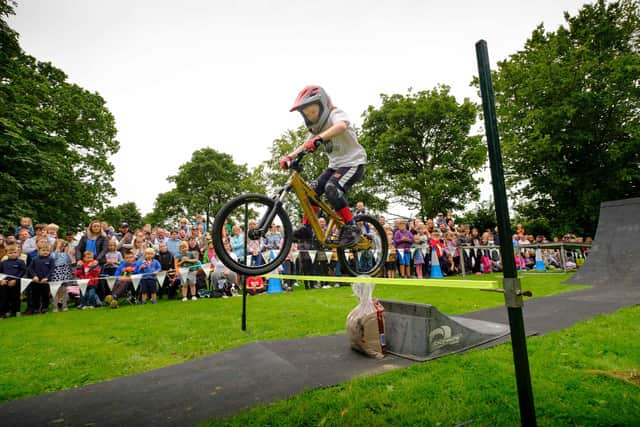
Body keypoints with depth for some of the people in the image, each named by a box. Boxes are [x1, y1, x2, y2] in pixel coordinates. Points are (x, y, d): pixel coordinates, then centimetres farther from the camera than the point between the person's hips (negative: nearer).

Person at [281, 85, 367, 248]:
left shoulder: (336, 114, -12)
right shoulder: (318, 128, 13)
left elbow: (341, 126, -37)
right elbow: (306, 145, 7)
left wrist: (318, 138, -51)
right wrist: (289, 156, -11)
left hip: (353, 162, -8)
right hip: (335, 164, 8)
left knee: (332, 188, -29)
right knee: (313, 189, -5)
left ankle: (351, 228, -20)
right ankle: (306, 229, 1)